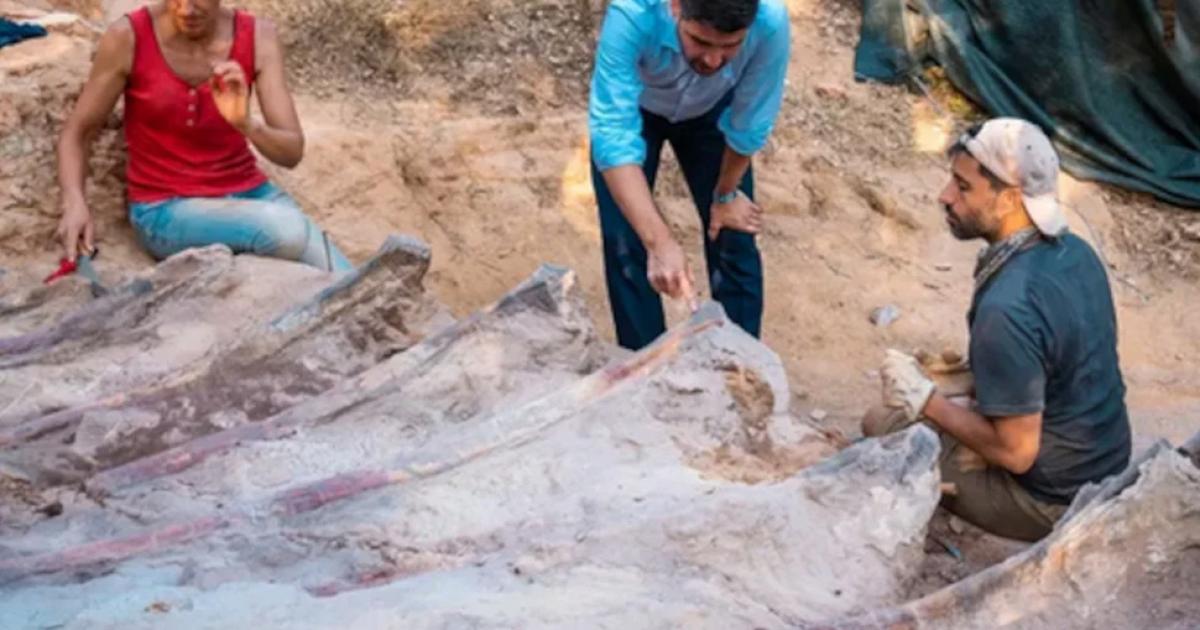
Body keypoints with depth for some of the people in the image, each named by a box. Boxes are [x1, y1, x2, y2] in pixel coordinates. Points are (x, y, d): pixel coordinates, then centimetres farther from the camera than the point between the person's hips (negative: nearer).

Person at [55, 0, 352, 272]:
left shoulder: (258, 37, -6)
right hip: (166, 210, -3)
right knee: (286, 228, -31)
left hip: (247, 195, 3)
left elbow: (293, 151, -11)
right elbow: (76, 134, -3)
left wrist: (246, 124, -32)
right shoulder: (128, 37, -12)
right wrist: (75, 204, -21)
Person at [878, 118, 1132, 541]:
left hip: (1053, 502, -8)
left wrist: (925, 400, -16)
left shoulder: (1006, 309, -32)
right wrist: (976, 362, 9)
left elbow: (1017, 453, -25)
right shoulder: (1074, 250, -4)